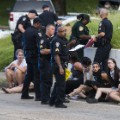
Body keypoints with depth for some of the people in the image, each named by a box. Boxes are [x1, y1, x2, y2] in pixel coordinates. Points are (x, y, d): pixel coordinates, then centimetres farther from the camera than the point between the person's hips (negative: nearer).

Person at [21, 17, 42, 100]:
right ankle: (38, 96, -5)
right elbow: (39, 45, -20)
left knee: (29, 75, 16)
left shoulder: (26, 31, 11)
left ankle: (24, 94, 18)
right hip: (35, 56, -8)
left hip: (28, 55, 8)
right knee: (37, 76, -4)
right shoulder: (37, 32, -15)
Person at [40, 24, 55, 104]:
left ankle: (47, 98, 19)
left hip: (51, 61, 9)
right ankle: (44, 100, -4)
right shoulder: (44, 39, -12)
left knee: (49, 81, 12)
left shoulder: (52, 39, 16)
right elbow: (42, 51, -22)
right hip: (45, 62, -9)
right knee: (45, 81, -6)